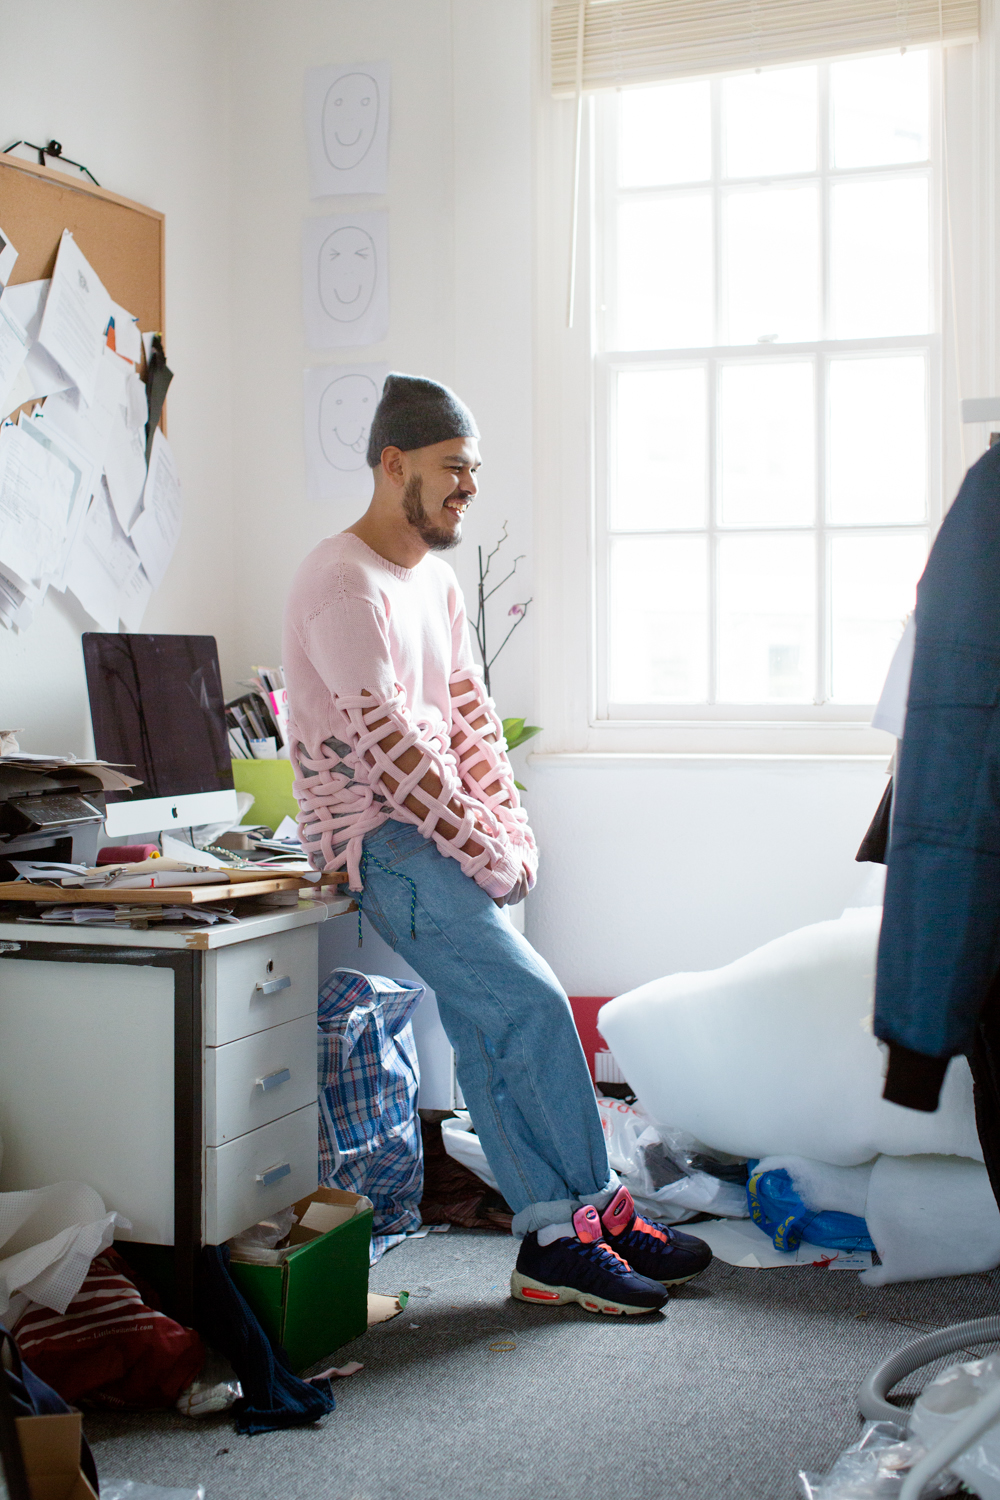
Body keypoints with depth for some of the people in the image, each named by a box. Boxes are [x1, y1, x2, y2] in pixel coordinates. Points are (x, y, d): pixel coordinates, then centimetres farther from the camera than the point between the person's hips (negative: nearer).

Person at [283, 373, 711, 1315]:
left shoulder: (436, 580, 15)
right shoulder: (343, 586, -16)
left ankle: (550, 1242, 6)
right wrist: (489, 856, -16)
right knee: (534, 1004, -16)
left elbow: (468, 713, 15)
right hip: (378, 837, -9)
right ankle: (599, 1212, -5)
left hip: (437, 833, 9)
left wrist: (512, 830, 2)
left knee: (486, 1030, 3)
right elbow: (391, 749, -21)